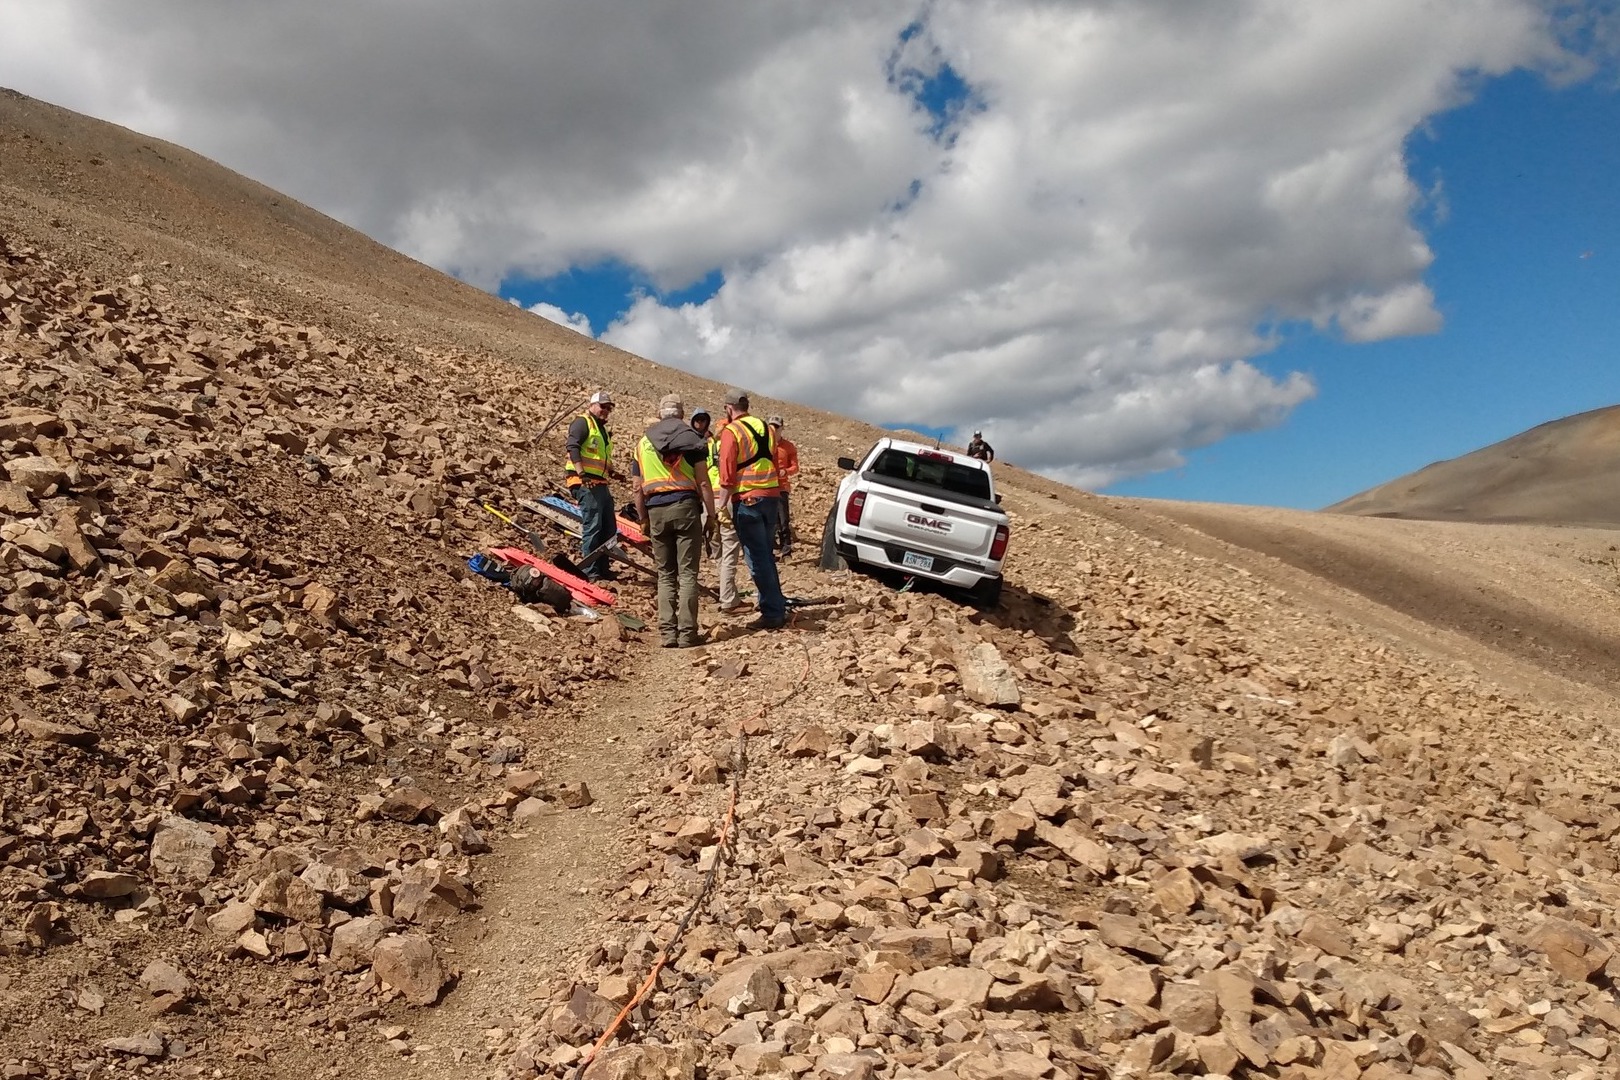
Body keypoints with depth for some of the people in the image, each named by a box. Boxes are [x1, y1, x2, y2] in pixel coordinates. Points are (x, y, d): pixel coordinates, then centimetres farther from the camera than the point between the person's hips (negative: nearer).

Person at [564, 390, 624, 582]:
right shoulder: (582, 422, -4)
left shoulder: (602, 429, 25)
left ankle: (603, 568, 21)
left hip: (600, 485, 10)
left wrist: (612, 472, 11)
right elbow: (572, 446, -18)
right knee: (592, 527, -11)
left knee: (609, 529, 12)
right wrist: (581, 473, -27)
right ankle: (590, 572, -8)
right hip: (586, 483, -10)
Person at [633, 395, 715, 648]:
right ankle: (687, 634, -1)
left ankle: (668, 633, 7)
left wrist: (644, 521, 18)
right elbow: (703, 482, -5)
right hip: (685, 506, -3)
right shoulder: (692, 439, 3)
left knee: (665, 575, 11)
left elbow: (638, 488, 11)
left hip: (656, 511, 3)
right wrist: (711, 514, -1)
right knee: (687, 574, 0)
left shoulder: (643, 443, 14)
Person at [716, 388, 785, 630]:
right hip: (772, 496, 7)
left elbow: (727, 474, -13)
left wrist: (722, 506, -9)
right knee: (766, 555, 18)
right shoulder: (766, 427, 14)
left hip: (747, 499, -7)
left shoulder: (731, 431, -7)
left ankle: (772, 614, -3)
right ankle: (777, 607, 22)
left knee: (757, 558, -3)